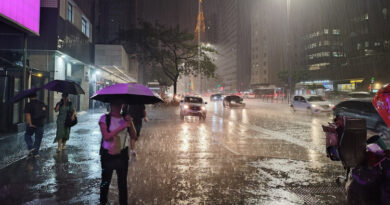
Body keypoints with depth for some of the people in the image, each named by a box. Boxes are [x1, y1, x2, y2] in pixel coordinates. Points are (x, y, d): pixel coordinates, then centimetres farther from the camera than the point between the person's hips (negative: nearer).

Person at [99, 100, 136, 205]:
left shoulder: (125, 118, 1)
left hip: (122, 154, 2)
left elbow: (133, 135, -4)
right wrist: (121, 127, -25)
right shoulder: (104, 118, -9)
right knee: (105, 181, 13)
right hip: (108, 154, -2)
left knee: (123, 181, 10)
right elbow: (106, 137, -20)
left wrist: (130, 123, -19)